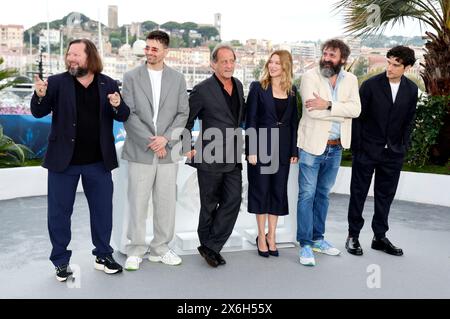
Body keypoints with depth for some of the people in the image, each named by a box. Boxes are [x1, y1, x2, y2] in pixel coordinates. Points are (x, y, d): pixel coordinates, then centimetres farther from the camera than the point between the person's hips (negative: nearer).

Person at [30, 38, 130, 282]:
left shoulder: (108, 84, 1)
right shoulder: (57, 82, -3)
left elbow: (123, 116, 2)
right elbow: (38, 112, -6)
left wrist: (117, 105, -20)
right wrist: (40, 95, -26)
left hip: (98, 161, 2)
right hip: (63, 160, -1)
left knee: (103, 210, 12)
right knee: (59, 212, 7)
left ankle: (103, 256, 29)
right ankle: (61, 261, 23)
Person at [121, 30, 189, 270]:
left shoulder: (177, 79, 9)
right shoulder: (131, 77, 3)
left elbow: (183, 113, 5)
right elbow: (128, 114, -3)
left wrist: (166, 138, -9)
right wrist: (149, 141, -11)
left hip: (168, 151, 2)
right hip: (140, 151, -2)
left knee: (166, 203, 7)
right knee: (138, 203, 2)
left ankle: (160, 249, 21)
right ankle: (135, 251, 14)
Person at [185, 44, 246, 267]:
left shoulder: (238, 85, 10)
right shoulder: (203, 90, -9)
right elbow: (185, 119, -4)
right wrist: (188, 148, -7)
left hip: (233, 158, 6)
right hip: (210, 157, -5)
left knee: (233, 201, -2)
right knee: (210, 205, 6)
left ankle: (211, 247, 8)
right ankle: (207, 245, 24)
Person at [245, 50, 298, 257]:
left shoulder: (292, 91, 8)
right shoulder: (258, 87, -2)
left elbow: (293, 121, 9)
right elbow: (250, 121, -5)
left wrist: (294, 150, 4)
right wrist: (251, 150, -11)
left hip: (283, 147, 3)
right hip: (262, 145, -3)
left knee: (279, 191, 7)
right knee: (261, 191, 5)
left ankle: (271, 236, 20)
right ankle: (261, 237, 17)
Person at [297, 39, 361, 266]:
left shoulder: (350, 80, 6)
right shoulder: (310, 76, -7)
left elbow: (356, 109, -9)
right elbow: (312, 110, -20)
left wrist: (328, 105, -21)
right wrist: (342, 113, -12)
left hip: (336, 148, 5)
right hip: (312, 145, -4)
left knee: (323, 194, 16)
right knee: (307, 195, 0)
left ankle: (317, 239, 28)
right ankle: (305, 244, 8)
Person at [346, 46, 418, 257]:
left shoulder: (411, 90, 2)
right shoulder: (371, 85, -9)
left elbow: (408, 120, 11)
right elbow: (357, 116, -6)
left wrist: (404, 145, 6)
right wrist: (356, 147, -7)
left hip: (393, 152, 4)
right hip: (367, 150, -3)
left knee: (385, 195, 11)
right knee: (358, 193, 5)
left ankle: (380, 237, 24)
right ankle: (353, 236, 17)